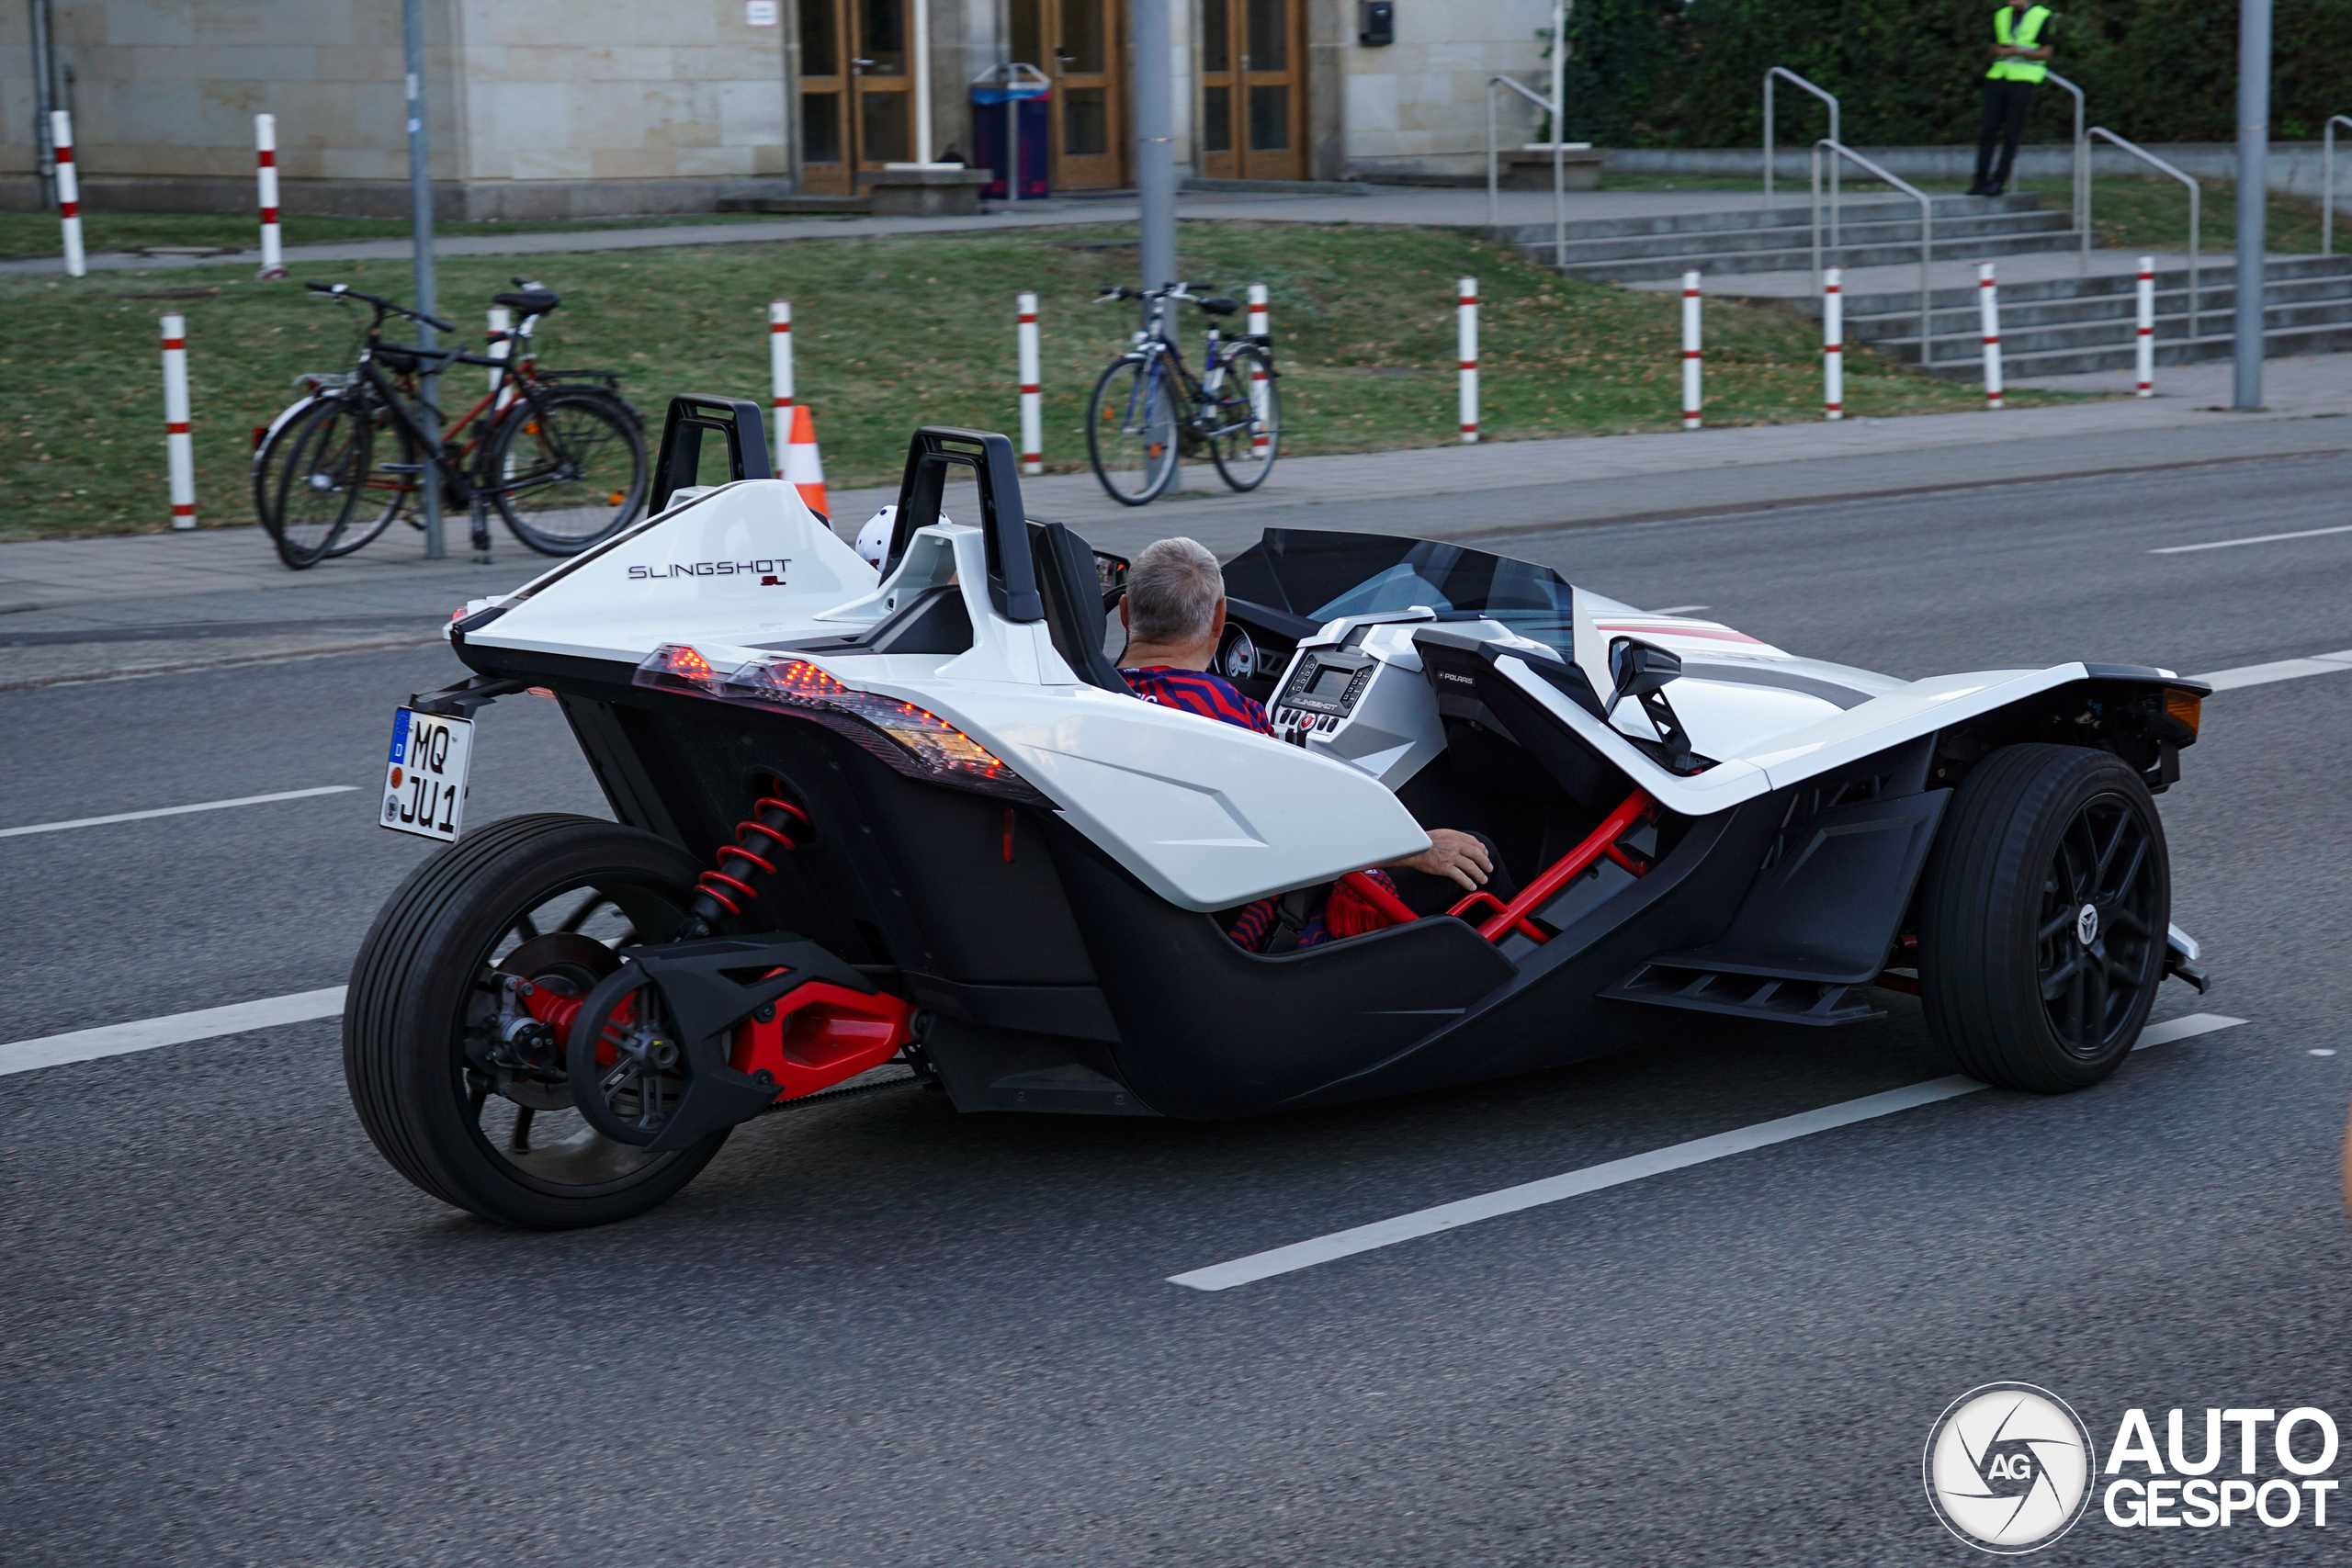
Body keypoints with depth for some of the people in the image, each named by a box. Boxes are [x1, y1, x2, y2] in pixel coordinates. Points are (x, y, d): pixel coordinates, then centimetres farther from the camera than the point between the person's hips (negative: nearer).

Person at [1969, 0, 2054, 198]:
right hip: (1998, 76, 4)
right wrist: (2001, 51, -6)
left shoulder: (2041, 16, 0)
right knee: (1988, 130, -3)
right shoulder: (2001, 16, 14)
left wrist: (2018, 51, -15)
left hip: (2022, 79, -4)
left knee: (2011, 133, -7)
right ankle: (1982, 180, -2)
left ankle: (1998, 181, -5)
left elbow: (2045, 54, -2)